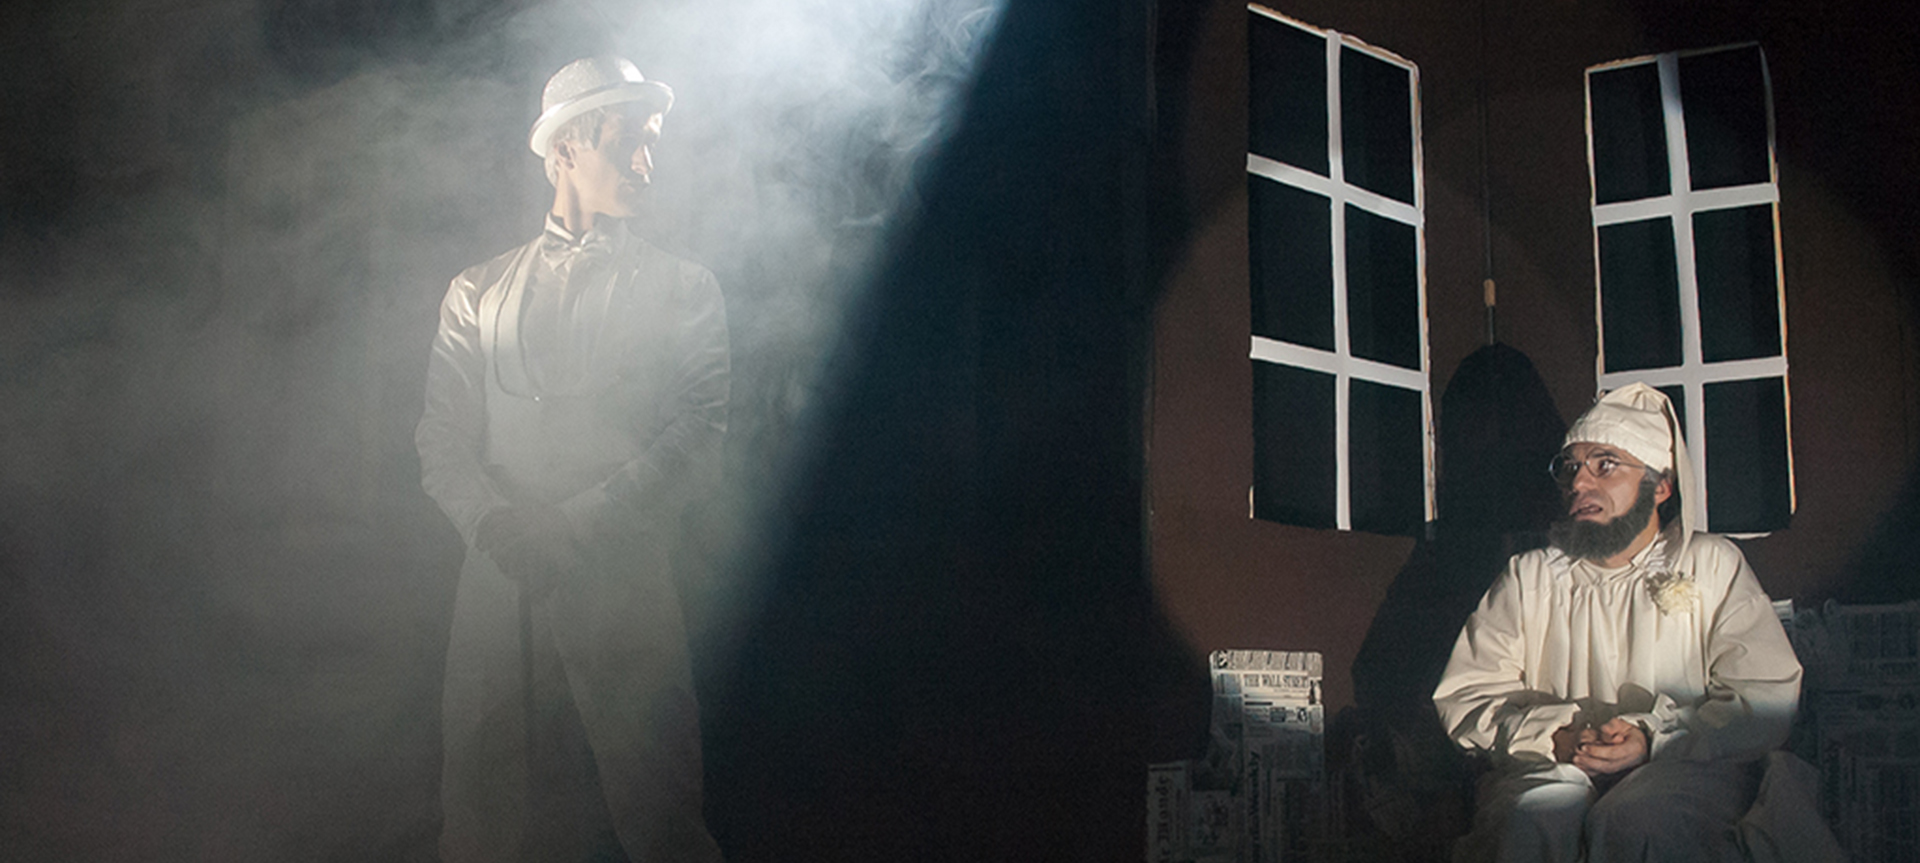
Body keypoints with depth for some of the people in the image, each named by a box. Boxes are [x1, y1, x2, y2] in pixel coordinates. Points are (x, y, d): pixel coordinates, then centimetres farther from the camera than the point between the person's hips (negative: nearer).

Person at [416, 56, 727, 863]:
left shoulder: (682, 289, 11)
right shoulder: (478, 293, 17)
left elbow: (698, 439, -1)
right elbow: (440, 438, 9)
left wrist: (576, 526, -12)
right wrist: (494, 521, -11)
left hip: (625, 583, -2)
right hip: (499, 582, 2)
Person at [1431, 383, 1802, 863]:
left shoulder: (1714, 565, 13)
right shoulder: (1528, 577, 17)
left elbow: (1769, 701, -1)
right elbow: (1463, 701, 6)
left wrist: (1654, 737, -17)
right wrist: (1554, 733, -14)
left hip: (1685, 766, 0)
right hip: (1554, 765, 1)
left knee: (1638, 820, -35)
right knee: (1538, 817, -34)